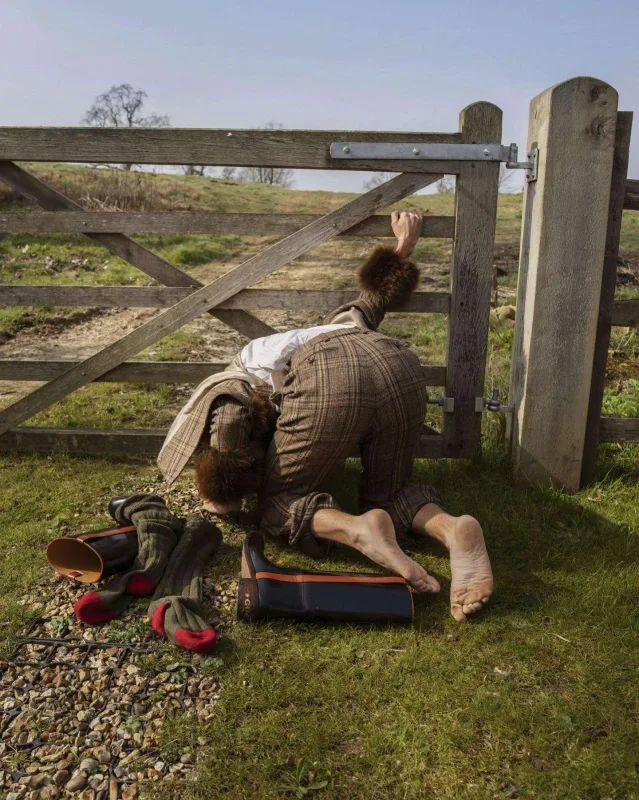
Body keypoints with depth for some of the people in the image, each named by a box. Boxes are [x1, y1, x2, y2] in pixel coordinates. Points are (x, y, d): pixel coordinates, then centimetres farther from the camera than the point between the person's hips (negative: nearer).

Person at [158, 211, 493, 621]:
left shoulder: (228, 383, 28)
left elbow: (229, 425, 7)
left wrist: (221, 498, 19)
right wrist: (403, 247, 53)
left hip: (328, 383, -6)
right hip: (399, 363, 6)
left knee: (279, 503, 15)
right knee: (388, 492, 24)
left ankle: (361, 530, -16)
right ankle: (454, 528, -8)